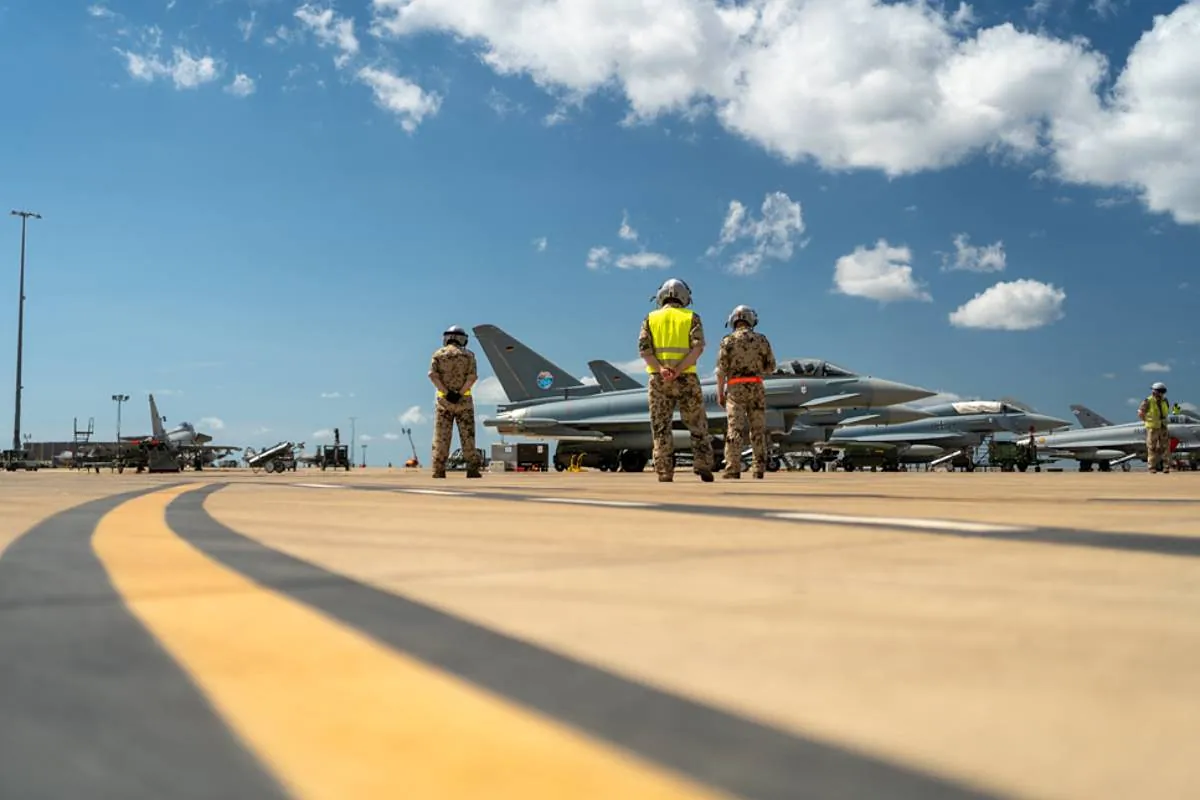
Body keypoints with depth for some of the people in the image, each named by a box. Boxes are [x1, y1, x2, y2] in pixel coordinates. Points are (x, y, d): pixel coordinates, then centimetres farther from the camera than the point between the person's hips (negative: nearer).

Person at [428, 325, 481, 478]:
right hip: (464, 400, 0)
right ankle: (472, 469, -1)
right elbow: (472, 376, -10)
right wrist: (460, 393, -13)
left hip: (443, 399, 0)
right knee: (467, 435, 3)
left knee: (441, 436, 3)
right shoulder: (468, 355, 3)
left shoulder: (438, 354, 4)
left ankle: (439, 470, -1)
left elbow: (433, 374, -8)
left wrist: (447, 393, -11)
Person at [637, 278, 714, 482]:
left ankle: (665, 471, 0)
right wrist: (678, 370, -15)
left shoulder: (651, 318, 11)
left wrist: (660, 369, -15)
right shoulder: (691, 317, 7)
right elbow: (698, 347, -8)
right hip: (686, 379, -1)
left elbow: (643, 348, -3)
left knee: (661, 428, 5)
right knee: (697, 426, 8)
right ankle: (703, 466, 0)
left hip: (658, 379, 1)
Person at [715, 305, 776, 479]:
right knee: (758, 430, 7)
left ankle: (733, 470, -11)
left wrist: (719, 393, 0)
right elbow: (771, 367, 7)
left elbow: (721, 369, -6)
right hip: (756, 389, 2)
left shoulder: (728, 340, -2)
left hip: (735, 389, -2)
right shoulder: (762, 340, 5)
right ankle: (759, 469, 5)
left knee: (734, 430, -4)